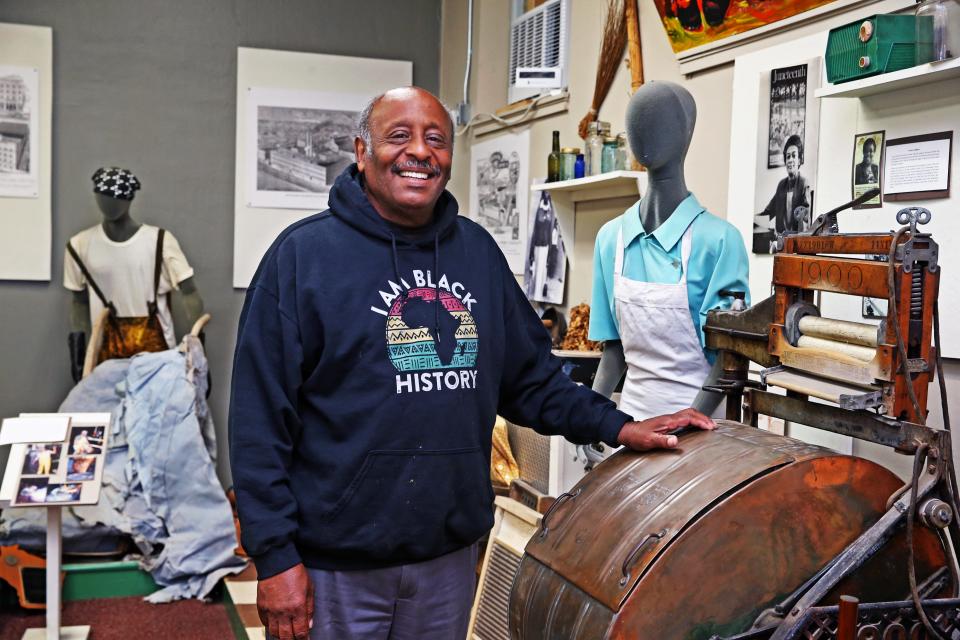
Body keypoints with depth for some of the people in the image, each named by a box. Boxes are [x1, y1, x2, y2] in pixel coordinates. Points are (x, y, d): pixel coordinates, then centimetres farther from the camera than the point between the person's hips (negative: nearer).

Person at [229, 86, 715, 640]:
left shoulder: (478, 251, 6)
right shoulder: (304, 253, -9)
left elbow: (528, 374, 13)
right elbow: (262, 417, -11)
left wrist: (616, 427, 1)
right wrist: (275, 554, -13)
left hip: (452, 552, 5)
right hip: (335, 561, -4)